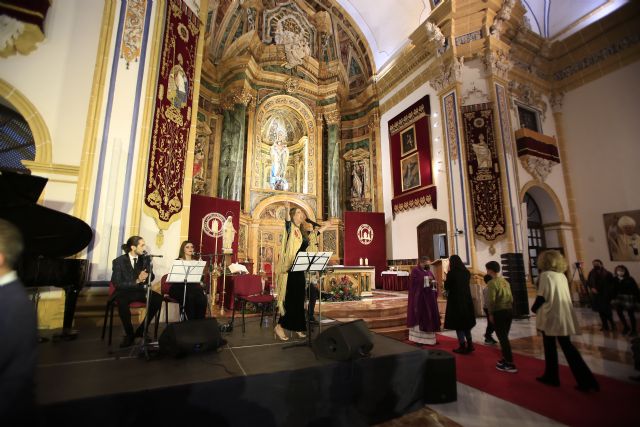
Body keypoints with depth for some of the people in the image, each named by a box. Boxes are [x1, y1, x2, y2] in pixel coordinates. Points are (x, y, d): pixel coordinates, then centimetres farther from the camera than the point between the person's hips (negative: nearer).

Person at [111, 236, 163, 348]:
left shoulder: (146, 259, 2)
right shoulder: (119, 261, -7)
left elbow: (151, 276, 0)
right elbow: (117, 283, -13)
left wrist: (144, 278, -23)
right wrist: (137, 280, -25)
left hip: (139, 290, 3)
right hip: (124, 291, -3)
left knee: (158, 298, -24)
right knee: (122, 303, -38)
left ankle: (141, 330, -7)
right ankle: (129, 334, -13)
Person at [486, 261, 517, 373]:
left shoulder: (492, 282, -12)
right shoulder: (505, 281, 11)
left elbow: (492, 300, -16)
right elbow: (511, 298, 14)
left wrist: (490, 313, -8)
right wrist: (509, 308, 21)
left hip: (499, 312, -8)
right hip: (509, 310, 8)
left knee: (502, 338, -2)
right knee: (505, 336, 17)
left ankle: (510, 364, 0)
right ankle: (505, 359, 26)